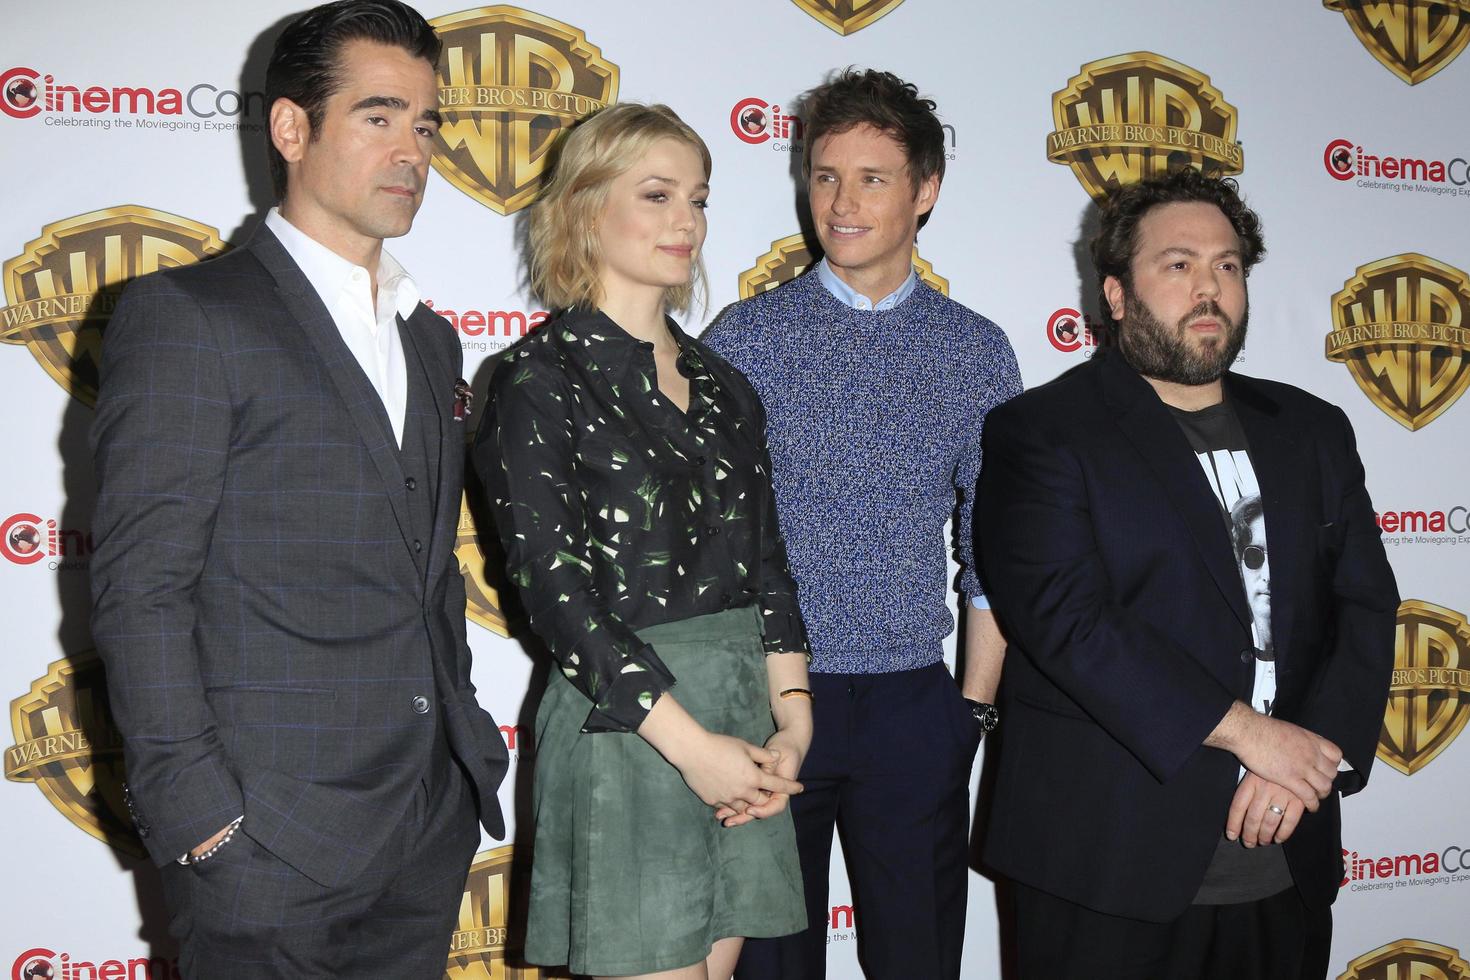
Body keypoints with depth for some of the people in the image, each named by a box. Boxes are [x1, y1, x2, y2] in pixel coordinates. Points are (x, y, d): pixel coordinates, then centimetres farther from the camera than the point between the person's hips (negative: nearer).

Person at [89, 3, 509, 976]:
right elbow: (140, 590, -12)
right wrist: (201, 816, -15)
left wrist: (462, 743, 13)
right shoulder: (186, 315, -7)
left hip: (432, 827, 7)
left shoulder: (428, 337, 15)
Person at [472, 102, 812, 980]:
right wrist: (690, 742, -16)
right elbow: (554, 587, -13)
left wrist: (790, 714, -2)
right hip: (622, 727, -6)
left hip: (745, 720, 6)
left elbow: (767, 561, 12)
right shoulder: (541, 378, -7)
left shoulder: (721, 386, 12)